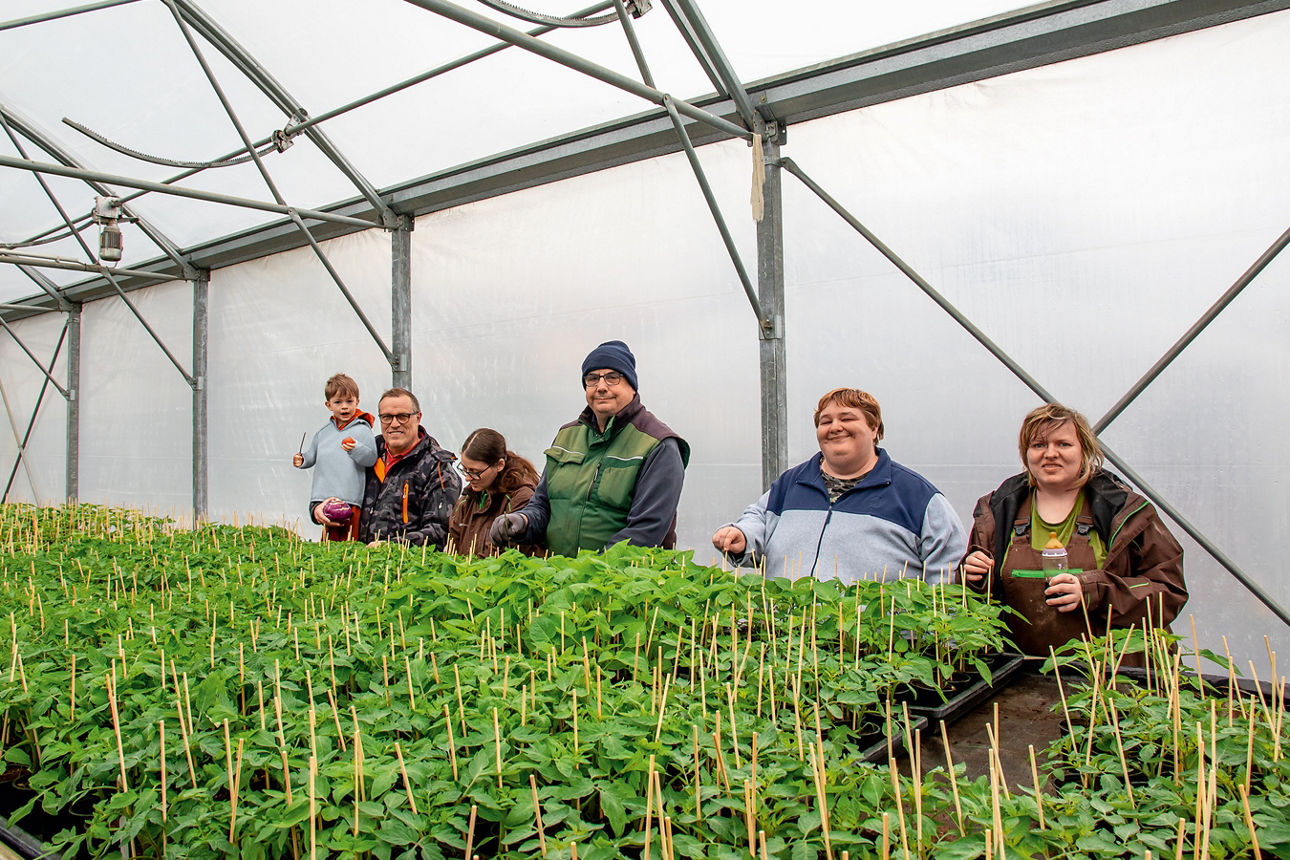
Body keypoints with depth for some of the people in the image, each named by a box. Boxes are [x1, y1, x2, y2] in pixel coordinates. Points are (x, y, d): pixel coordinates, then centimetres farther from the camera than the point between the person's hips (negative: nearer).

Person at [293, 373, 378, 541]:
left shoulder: (362, 430, -2)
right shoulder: (323, 432, 17)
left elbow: (371, 458, -12)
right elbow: (312, 455, 28)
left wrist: (355, 448, -29)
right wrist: (301, 460, 7)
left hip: (349, 500, -5)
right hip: (322, 499, 5)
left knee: (345, 539, -6)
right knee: (328, 541, 7)